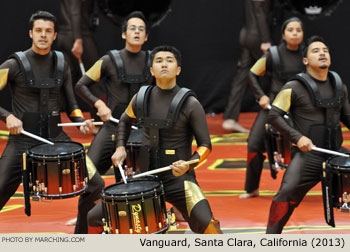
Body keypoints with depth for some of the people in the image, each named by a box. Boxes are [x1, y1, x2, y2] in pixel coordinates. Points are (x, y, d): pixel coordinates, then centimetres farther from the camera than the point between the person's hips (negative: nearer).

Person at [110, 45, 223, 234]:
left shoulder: (190, 104, -9)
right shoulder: (141, 98, 3)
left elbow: (205, 145, -6)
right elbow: (125, 121, 25)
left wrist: (189, 164, -25)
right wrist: (120, 147, 8)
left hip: (179, 179, -4)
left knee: (208, 226, -26)